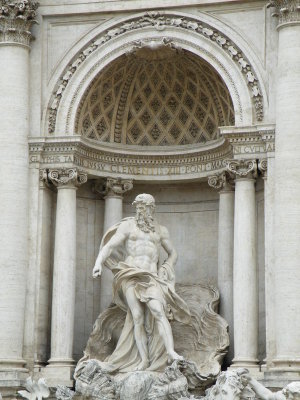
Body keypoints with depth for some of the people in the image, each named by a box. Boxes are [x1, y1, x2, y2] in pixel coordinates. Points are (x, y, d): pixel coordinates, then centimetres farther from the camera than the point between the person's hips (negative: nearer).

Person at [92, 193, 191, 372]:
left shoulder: (161, 230, 18)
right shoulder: (128, 226, 12)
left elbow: (173, 254, 28)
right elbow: (109, 245, 3)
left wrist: (166, 269, 9)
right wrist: (99, 262, -15)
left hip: (151, 277, 0)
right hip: (131, 276, 0)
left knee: (158, 310, -23)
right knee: (137, 317, -11)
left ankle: (171, 352, -35)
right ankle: (144, 359, -10)